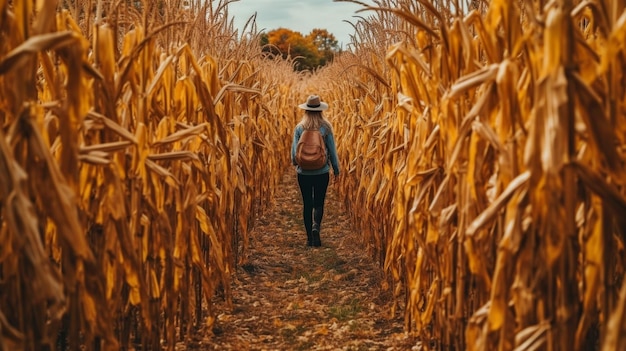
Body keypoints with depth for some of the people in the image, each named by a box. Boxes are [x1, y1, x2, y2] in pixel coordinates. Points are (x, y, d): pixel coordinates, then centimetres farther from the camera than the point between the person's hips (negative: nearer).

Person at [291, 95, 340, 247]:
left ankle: (309, 238, 10)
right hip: (322, 172, 0)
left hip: (304, 172, 1)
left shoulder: (299, 128, -4)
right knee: (319, 203, 10)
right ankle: (316, 226, -18)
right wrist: (336, 168, 11)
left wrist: (295, 163, 20)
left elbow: (294, 150, -1)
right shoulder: (326, 127, -5)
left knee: (307, 204, 9)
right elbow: (332, 149, -1)